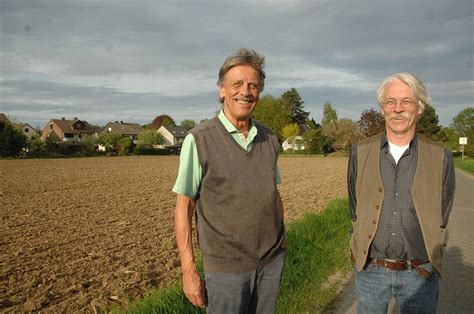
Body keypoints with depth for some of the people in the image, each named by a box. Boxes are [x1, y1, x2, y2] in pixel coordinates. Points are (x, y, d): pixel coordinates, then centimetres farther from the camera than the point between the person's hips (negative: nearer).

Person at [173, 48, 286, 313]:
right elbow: (184, 207, -9)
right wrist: (189, 271, -11)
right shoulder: (199, 140, -12)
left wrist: (282, 243, 12)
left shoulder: (269, 139, 2)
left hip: (273, 261, 4)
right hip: (227, 266, -4)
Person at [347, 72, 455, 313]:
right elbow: (355, 210, 5)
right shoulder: (360, 153, -3)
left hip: (419, 274, 0)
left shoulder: (441, 158, -4)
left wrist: (426, 261, 7)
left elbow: (441, 218, 4)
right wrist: (364, 252, 6)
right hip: (370, 270, 1)